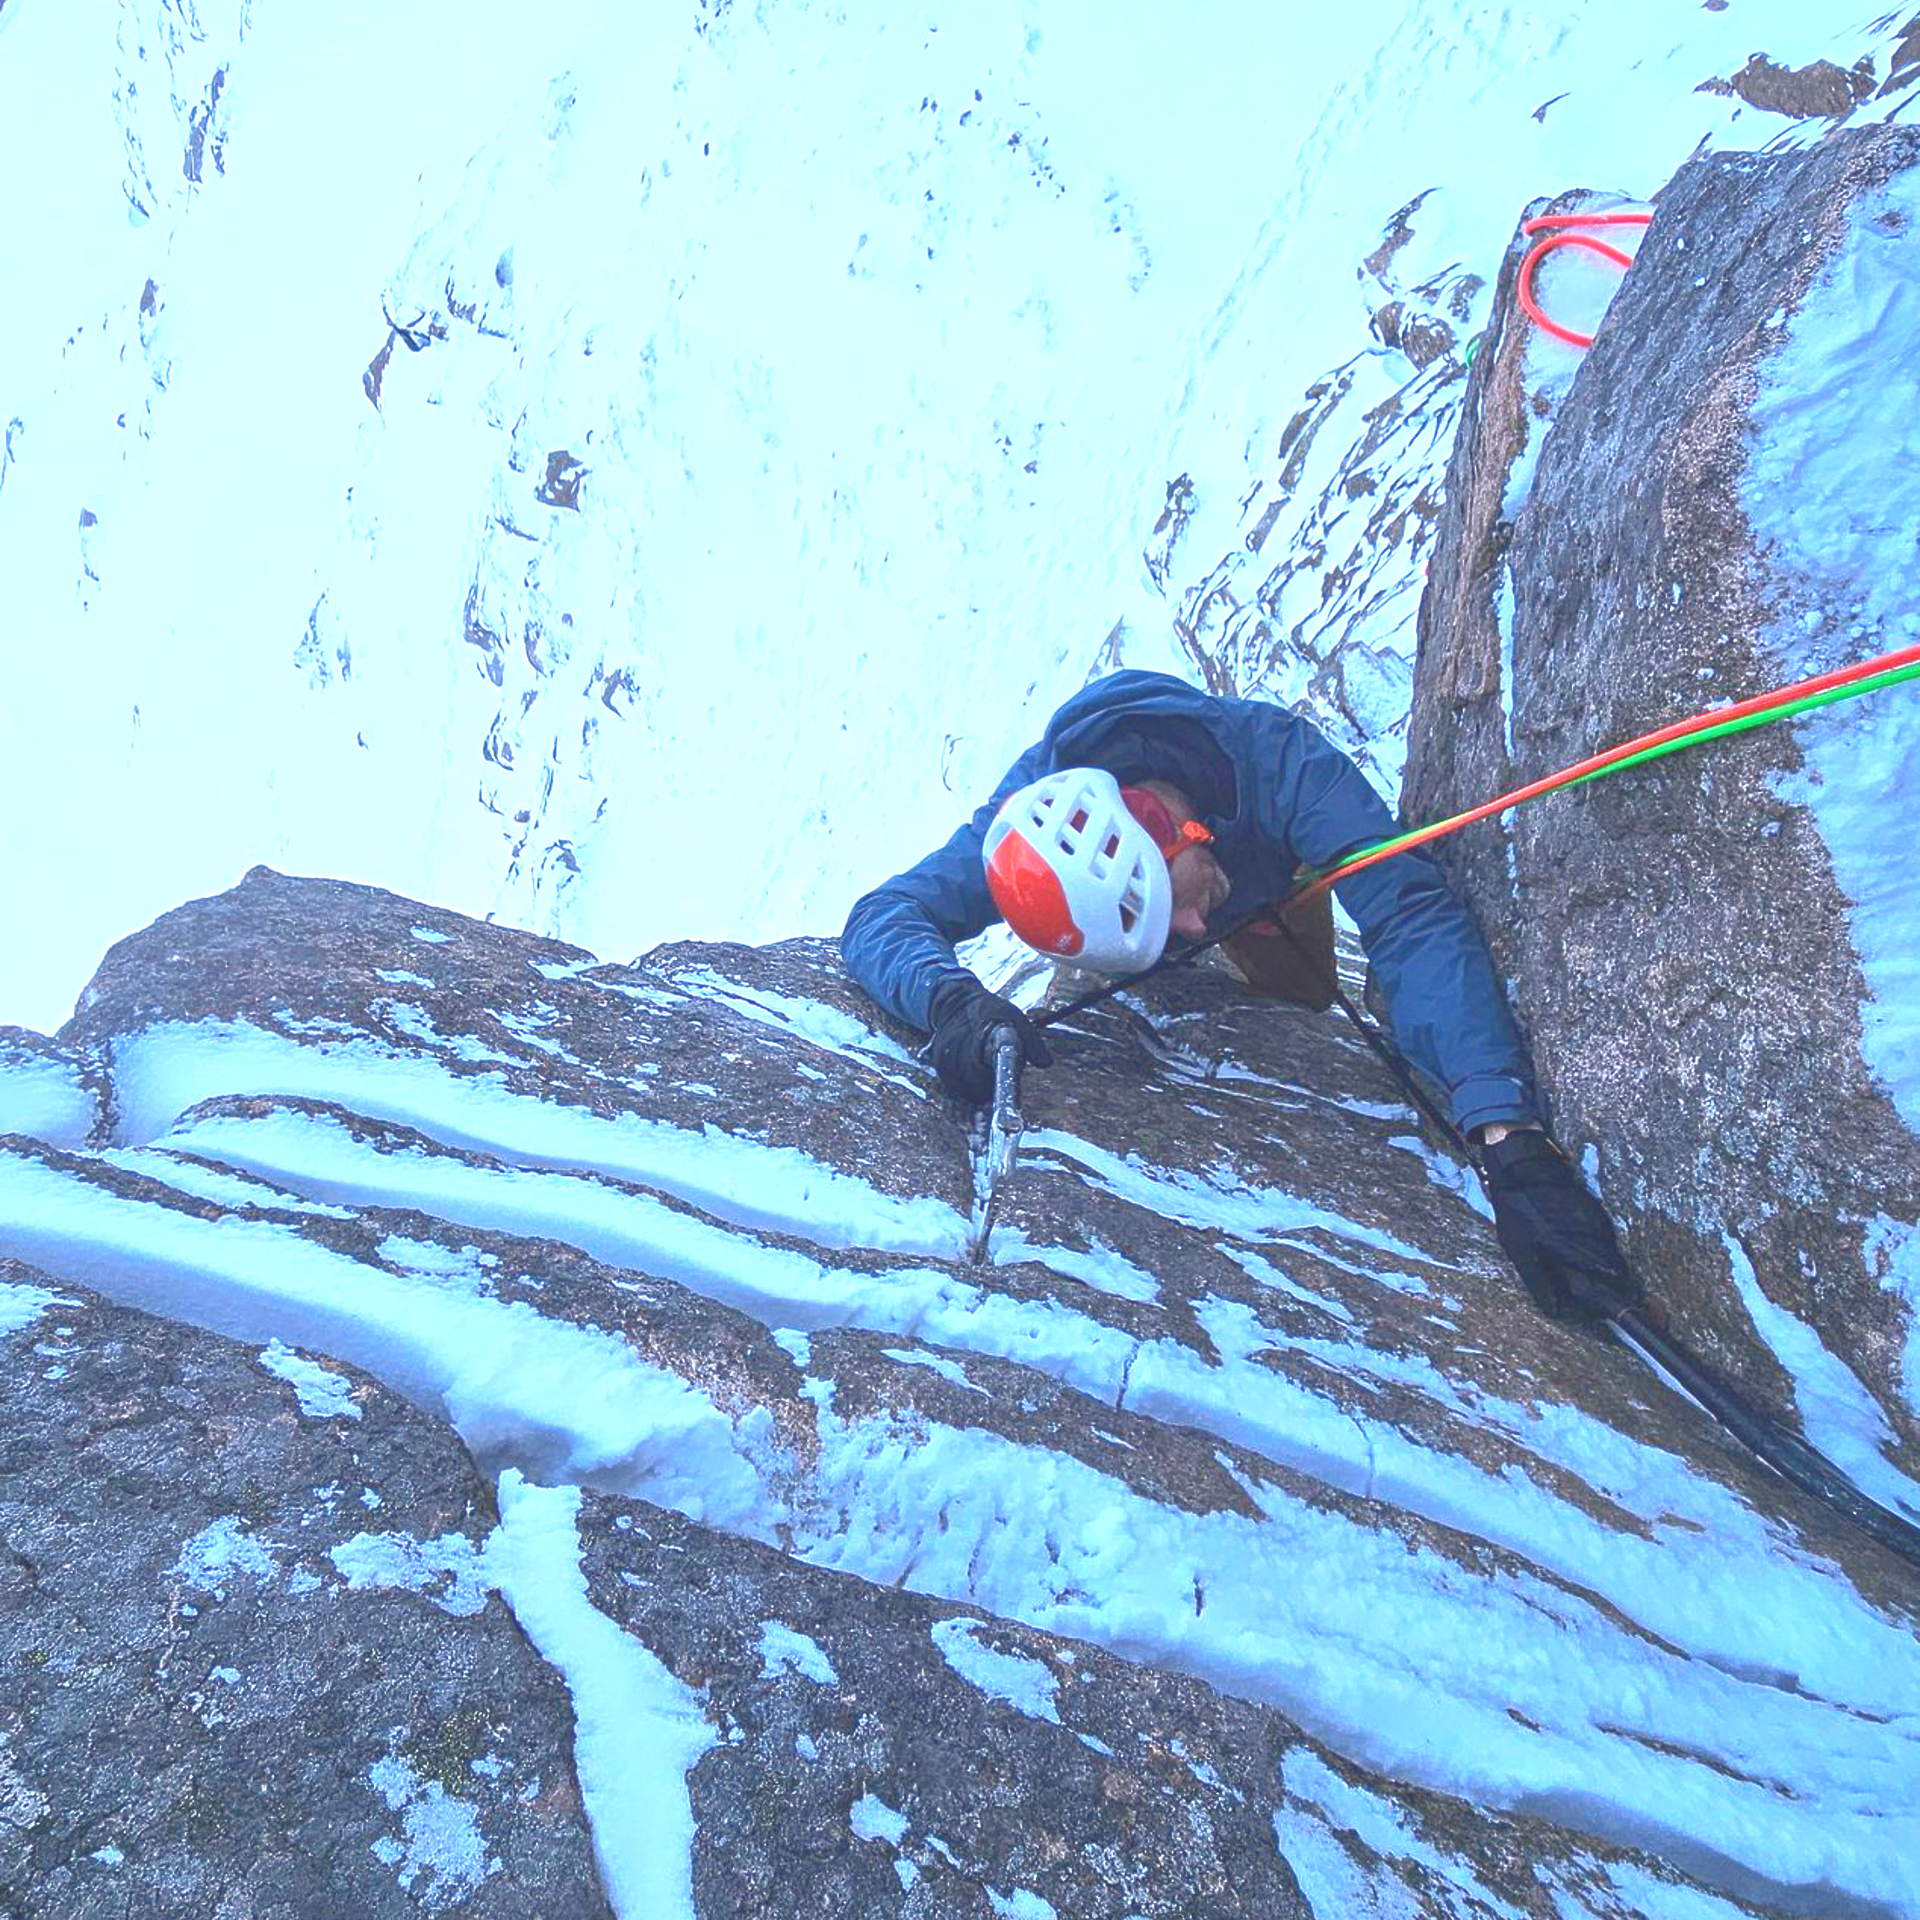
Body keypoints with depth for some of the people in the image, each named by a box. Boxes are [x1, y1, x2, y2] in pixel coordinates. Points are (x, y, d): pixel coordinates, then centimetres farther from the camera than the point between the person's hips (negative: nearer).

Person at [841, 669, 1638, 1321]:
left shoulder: (1276, 756, -49)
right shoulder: (1037, 808, -44)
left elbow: (1415, 921, -56)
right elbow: (881, 915, -46)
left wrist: (1510, 1138, -68)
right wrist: (950, 997, -70)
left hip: (1271, 872, -1)